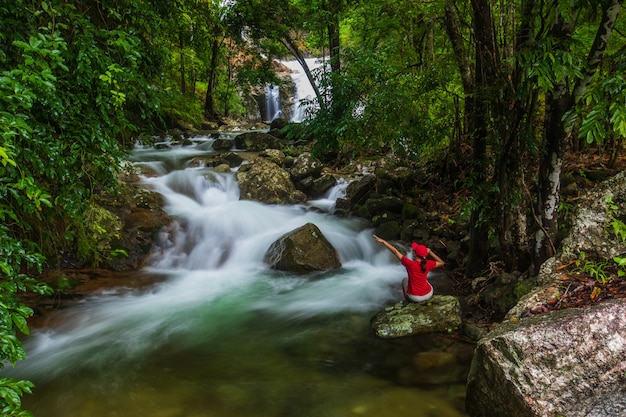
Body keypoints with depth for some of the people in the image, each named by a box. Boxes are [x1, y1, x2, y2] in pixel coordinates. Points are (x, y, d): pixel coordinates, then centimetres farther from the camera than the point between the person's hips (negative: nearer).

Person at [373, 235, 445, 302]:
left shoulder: (410, 264, -25)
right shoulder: (428, 264, -17)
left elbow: (395, 252, -20)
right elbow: (441, 263, 3)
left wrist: (383, 241, -14)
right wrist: (430, 252, -5)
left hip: (414, 297, -2)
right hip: (428, 295, 2)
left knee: (405, 280, 29)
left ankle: (408, 300, 40)